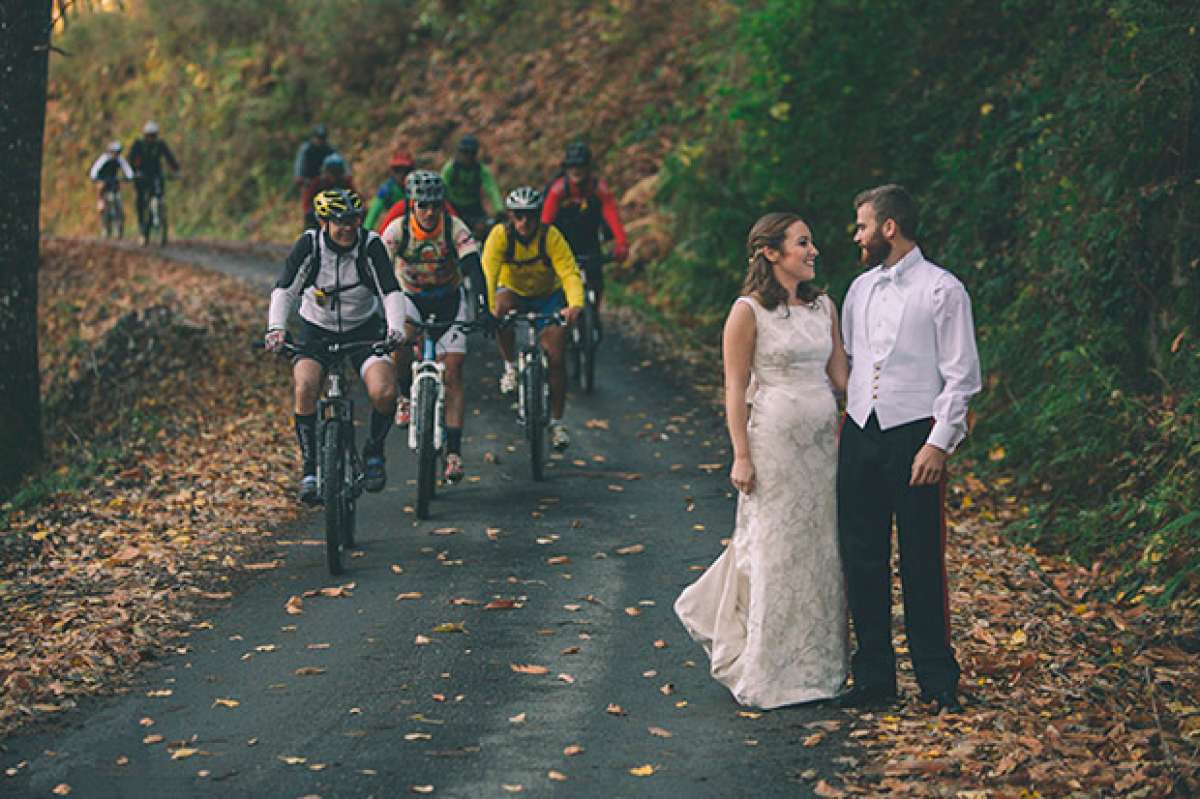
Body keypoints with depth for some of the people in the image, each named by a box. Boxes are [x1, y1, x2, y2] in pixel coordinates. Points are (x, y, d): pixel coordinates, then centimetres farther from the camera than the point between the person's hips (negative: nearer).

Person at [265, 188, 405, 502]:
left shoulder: (371, 245, -18)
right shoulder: (309, 244, -17)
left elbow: (391, 291, -25)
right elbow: (284, 289, -24)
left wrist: (396, 328, -44)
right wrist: (276, 328, -42)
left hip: (364, 329, 0)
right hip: (317, 330, 0)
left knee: (384, 393, -24)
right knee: (305, 388, -28)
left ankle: (374, 452, 6)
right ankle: (310, 468, -11)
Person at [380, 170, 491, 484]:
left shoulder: (455, 228, -21)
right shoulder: (398, 230, -20)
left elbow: (474, 267, -31)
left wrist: (483, 307, -46)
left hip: (449, 300, 0)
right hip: (410, 298, 0)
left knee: (452, 374, -10)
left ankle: (454, 452, -7)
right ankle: (405, 396, -8)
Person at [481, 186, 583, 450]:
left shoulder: (551, 236, -25)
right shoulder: (500, 235, -23)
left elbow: (570, 272, -34)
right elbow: (489, 272, -34)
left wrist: (575, 305, -53)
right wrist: (489, 307, -50)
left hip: (548, 297, 0)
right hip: (514, 292, 0)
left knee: (556, 359, -10)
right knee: (502, 307, -36)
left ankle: (557, 422, 6)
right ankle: (511, 367, -14)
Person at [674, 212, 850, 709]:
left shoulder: (824, 306, 11)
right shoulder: (748, 312, -7)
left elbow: (840, 374, 14)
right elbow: (735, 389, -7)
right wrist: (741, 456, -12)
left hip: (823, 442, 6)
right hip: (773, 439, -6)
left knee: (822, 551, 8)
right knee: (773, 552, -1)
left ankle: (815, 666, 20)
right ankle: (769, 675, 10)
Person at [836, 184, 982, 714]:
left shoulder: (942, 290, -5)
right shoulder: (860, 288, 14)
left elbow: (961, 376, -7)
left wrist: (939, 444, -13)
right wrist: (836, 427, 13)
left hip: (914, 436, -6)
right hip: (859, 434, 6)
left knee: (922, 564, -2)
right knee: (861, 560, 6)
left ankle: (937, 682, 9)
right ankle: (873, 677, 15)